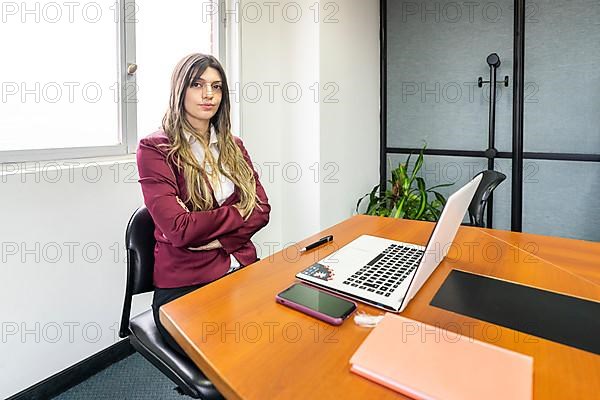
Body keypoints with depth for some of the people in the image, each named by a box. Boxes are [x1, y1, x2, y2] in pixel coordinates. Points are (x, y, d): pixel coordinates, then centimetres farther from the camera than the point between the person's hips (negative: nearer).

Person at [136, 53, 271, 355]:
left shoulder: (232, 146, 12)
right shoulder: (154, 149, -4)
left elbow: (260, 209, 5)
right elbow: (179, 229, -14)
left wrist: (222, 239, -11)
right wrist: (236, 213, -4)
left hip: (241, 271, 5)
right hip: (183, 286, -4)